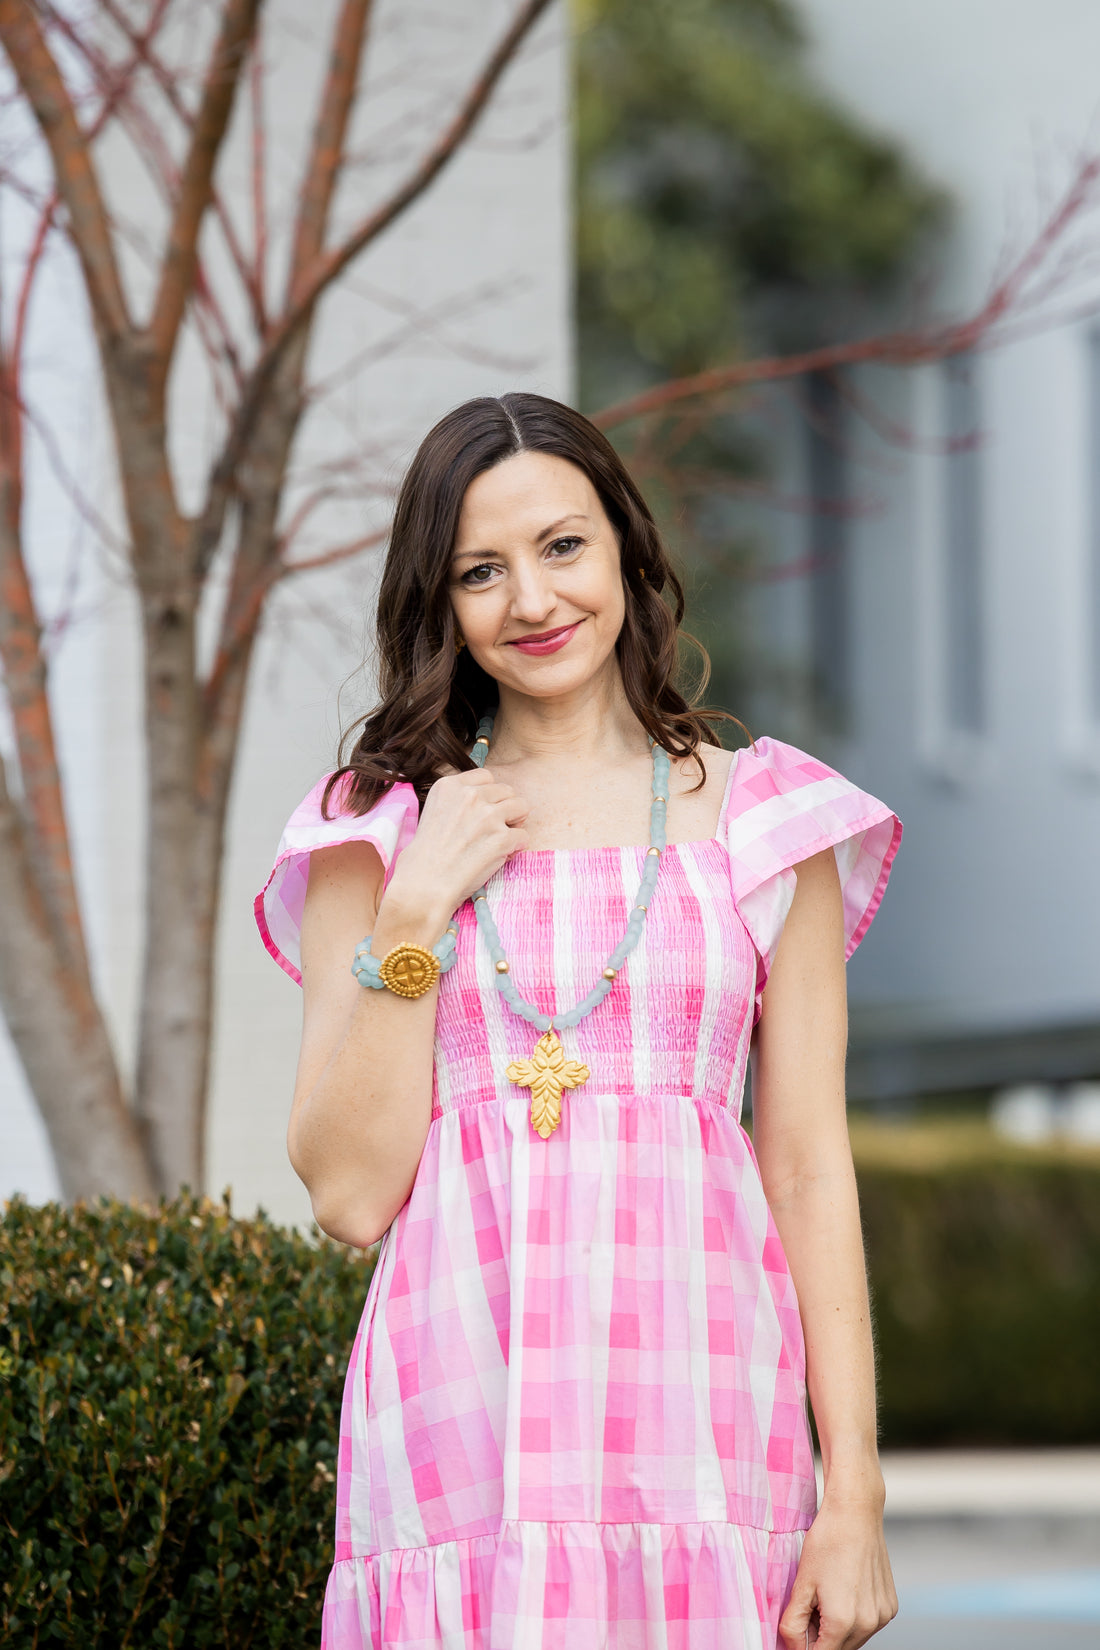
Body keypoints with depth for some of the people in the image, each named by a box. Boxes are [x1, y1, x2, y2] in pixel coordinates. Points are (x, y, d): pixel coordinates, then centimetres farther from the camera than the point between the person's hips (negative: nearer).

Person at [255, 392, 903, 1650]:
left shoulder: (759, 818, 9)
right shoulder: (377, 831, 9)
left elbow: (810, 1167, 4)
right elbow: (350, 1194, 2)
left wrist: (854, 1495, -3)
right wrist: (417, 910, -5)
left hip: (700, 1424, 0)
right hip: (456, 1423, 0)